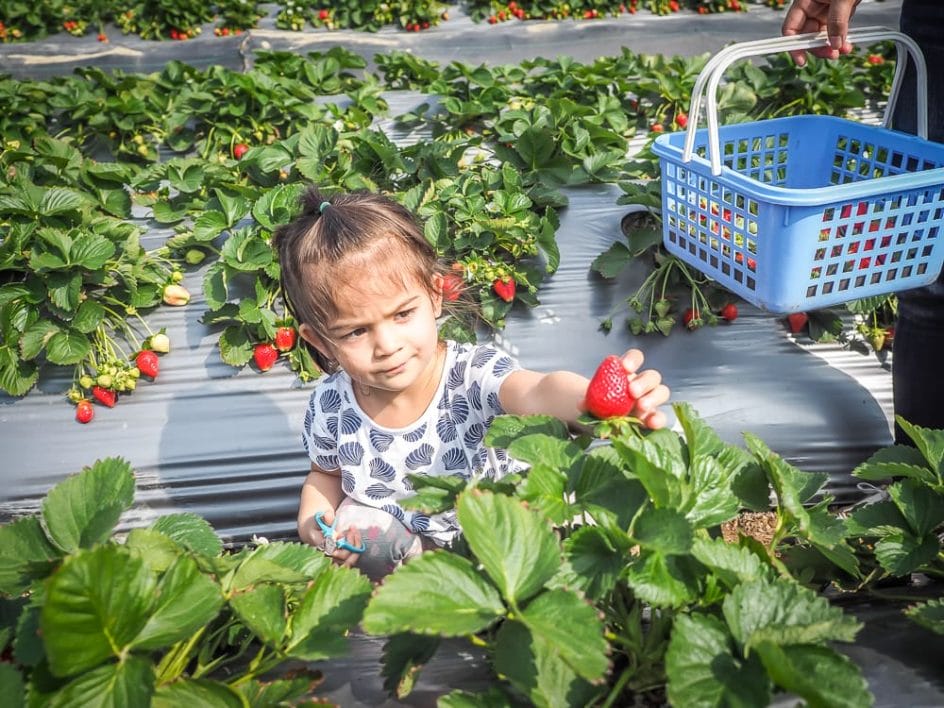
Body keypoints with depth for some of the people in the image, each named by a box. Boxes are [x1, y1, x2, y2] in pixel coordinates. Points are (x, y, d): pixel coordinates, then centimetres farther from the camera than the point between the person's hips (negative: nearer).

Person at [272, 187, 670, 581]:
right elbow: (325, 475, 7)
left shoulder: (473, 374, -27)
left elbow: (537, 393, -50)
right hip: (403, 554, 1)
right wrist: (312, 523, -15)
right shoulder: (330, 408, -16)